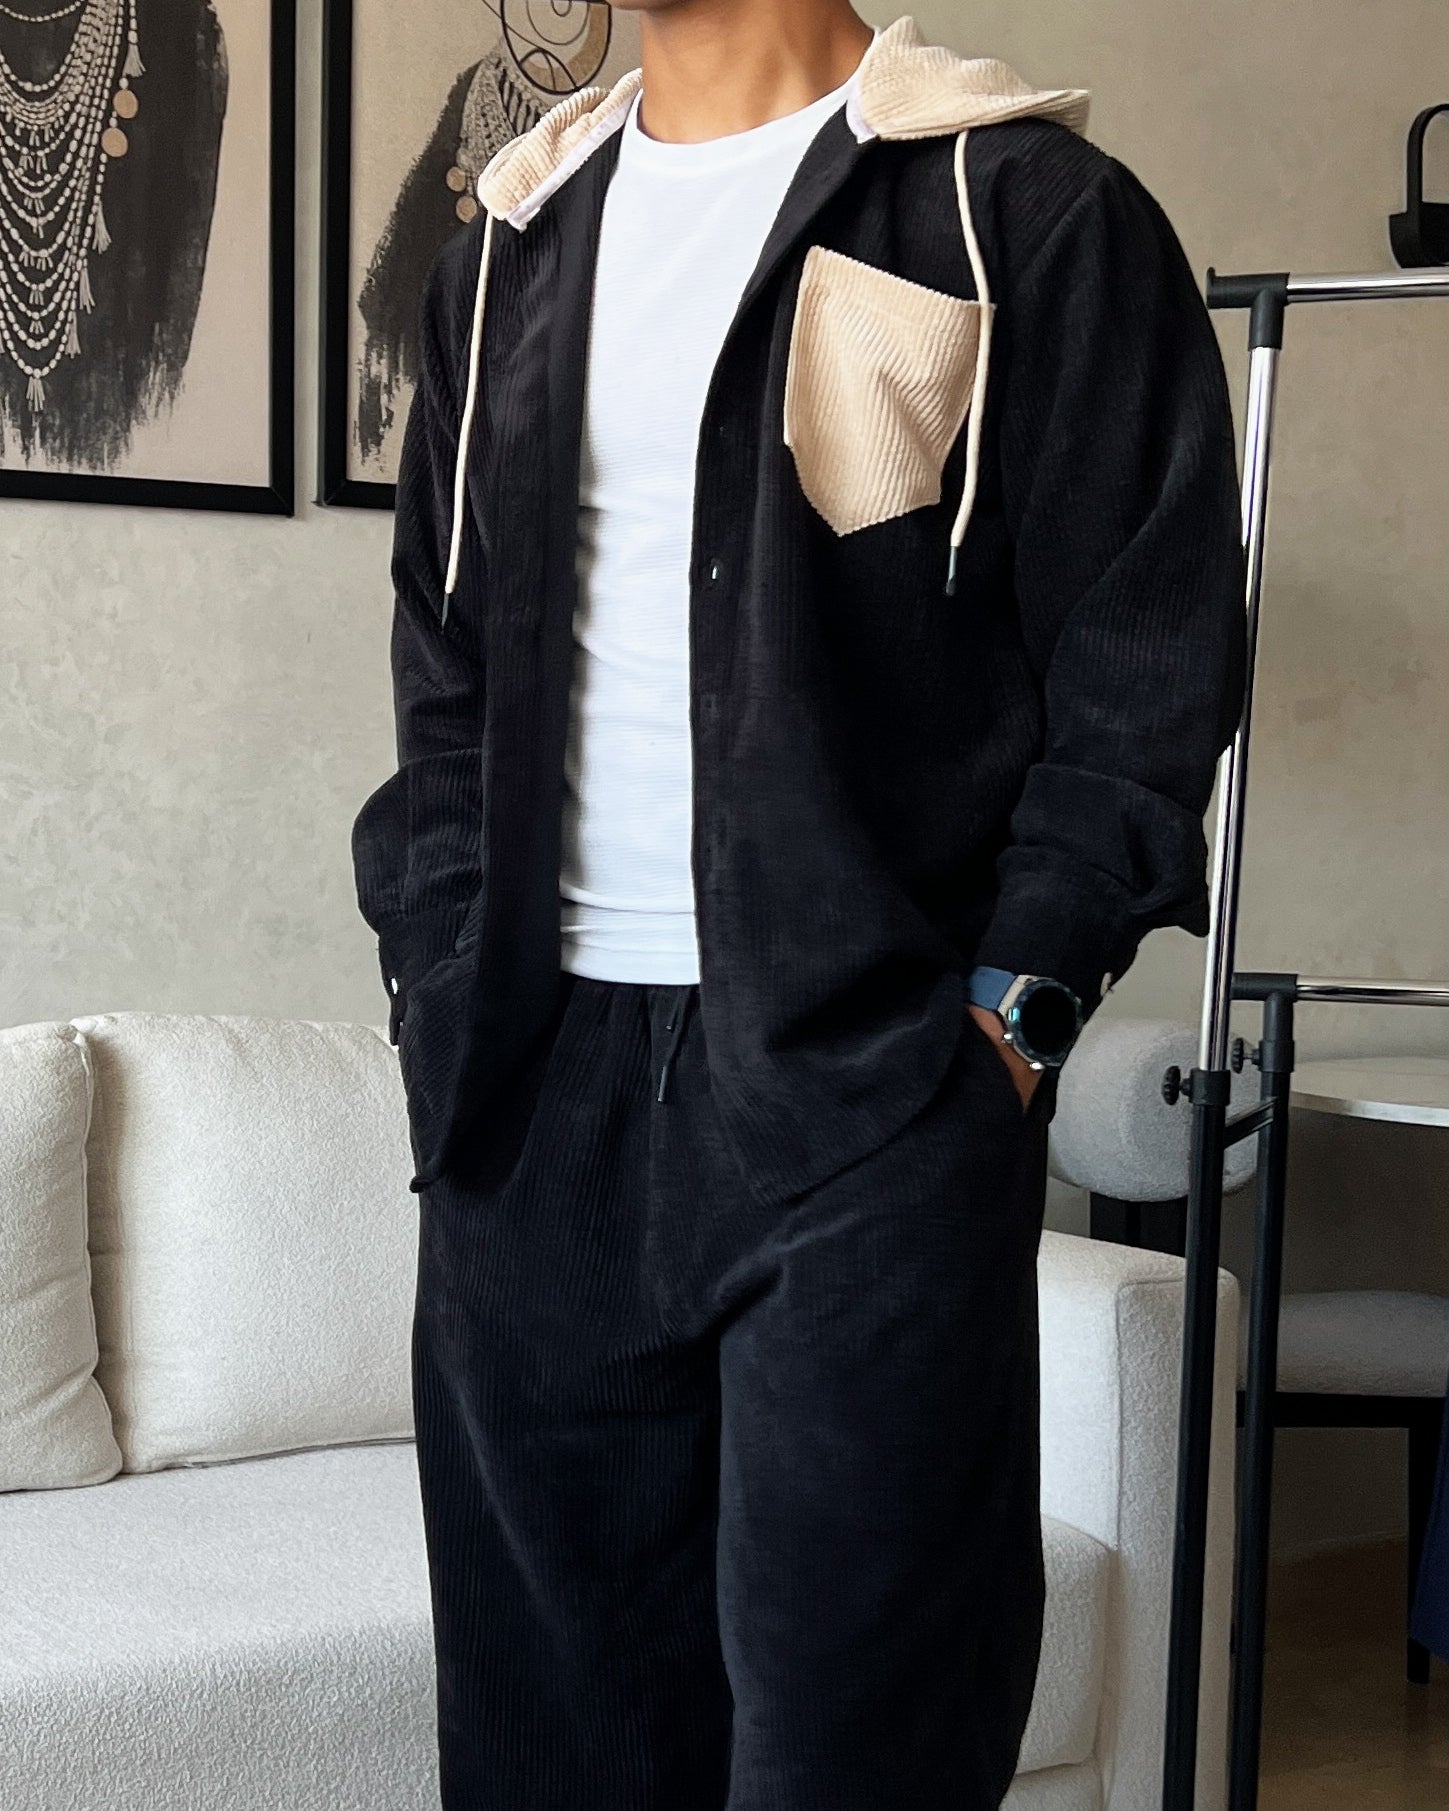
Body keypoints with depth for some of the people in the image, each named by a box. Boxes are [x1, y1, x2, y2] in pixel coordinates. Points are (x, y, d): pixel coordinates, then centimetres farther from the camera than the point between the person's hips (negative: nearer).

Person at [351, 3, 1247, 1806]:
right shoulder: (512, 250, 17)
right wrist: (437, 987, 8)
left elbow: (1147, 665, -4)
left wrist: (1007, 1014, -10)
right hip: (536, 1095, 5)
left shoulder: (1027, 213, 0)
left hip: (869, 1091, -5)